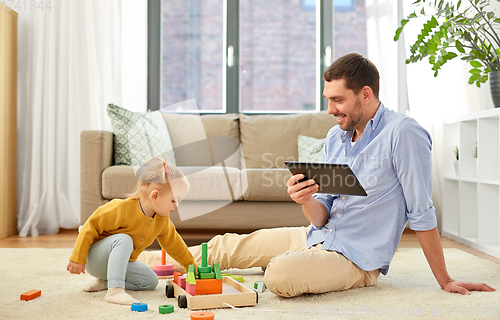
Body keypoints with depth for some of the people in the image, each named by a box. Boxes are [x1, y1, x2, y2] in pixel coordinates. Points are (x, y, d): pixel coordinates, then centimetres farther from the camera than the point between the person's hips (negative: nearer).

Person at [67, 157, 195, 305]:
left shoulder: (163, 221, -6)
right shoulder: (121, 209, -29)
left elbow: (174, 244, 12)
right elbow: (90, 227, -23)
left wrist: (191, 266, 18)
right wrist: (77, 258, -21)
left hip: (121, 262, 8)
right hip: (95, 258, -8)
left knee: (151, 281, 0)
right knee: (124, 240, -35)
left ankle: (105, 282, 2)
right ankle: (114, 290, -40)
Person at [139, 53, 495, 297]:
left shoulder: (403, 133, -19)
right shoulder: (335, 136, 4)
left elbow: (422, 213, -15)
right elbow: (322, 217, 4)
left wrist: (445, 280, -10)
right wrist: (306, 199, -19)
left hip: (356, 256, -7)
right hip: (317, 237, 7)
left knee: (279, 274, -32)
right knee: (224, 246, 6)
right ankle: (143, 262, 23)